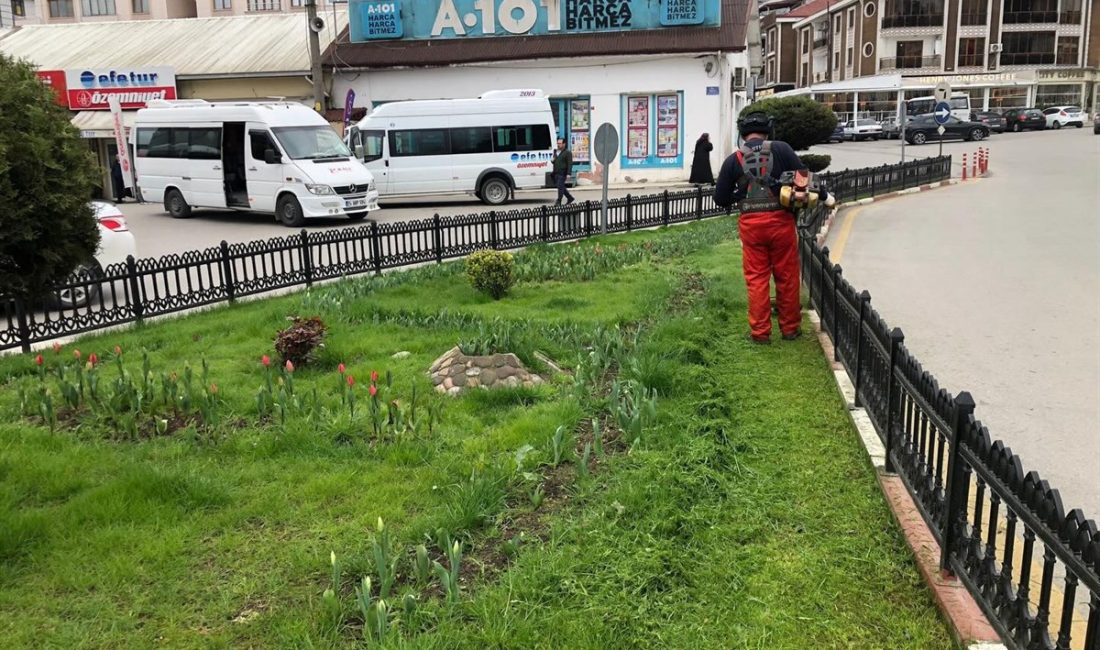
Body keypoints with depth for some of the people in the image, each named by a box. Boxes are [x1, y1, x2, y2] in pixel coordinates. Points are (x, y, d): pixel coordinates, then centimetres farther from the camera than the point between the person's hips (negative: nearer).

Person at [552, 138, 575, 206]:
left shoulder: (567, 152, -6)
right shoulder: (555, 152, 18)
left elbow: (570, 164, -12)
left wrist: (568, 174, -20)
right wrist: (552, 160, 3)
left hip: (562, 173, -8)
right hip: (556, 173, 8)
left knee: (560, 187, -10)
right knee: (562, 187, 11)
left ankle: (558, 201, -6)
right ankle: (570, 198, 25)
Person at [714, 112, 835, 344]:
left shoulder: (733, 160, 2)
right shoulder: (781, 149, -1)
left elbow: (720, 199, 3)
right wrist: (824, 196, 12)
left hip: (751, 224, 1)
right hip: (780, 220, 0)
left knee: (756, 279, 8)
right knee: (787, 277, 11)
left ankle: (760, 331, 11)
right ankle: (790, 328, 21)